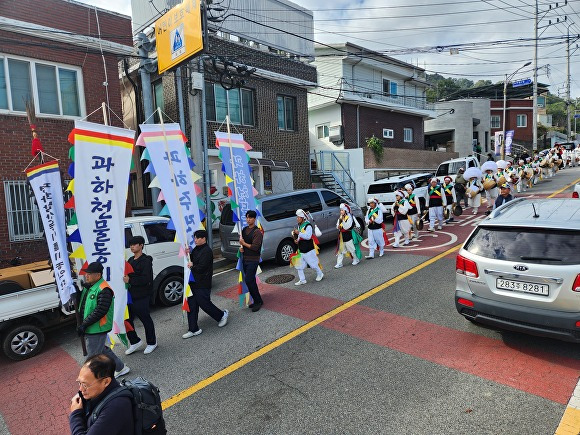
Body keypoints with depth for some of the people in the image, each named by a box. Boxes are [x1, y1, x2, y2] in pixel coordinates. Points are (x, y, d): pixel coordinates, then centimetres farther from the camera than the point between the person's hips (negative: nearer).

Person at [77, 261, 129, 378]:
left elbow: (100, 311, -27)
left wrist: (84, 325, -23)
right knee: (102, 350, 21)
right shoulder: (88, 286, 7)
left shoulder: (104, 290, -23)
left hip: (97, 329, -10)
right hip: (89, 328, 10)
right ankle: (121, 368, 35)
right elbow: (83, 305, 21)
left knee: (93, 356, 1)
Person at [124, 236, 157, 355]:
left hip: (141, 296, -8)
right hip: (130, 295, 8)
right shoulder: (130, 260, 15)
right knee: (127, 319, 10)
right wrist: (124, 277, 3)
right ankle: (135, 342, 27)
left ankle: (151, 343, 21)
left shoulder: (146, 260, -10)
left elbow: (146, 279, -19)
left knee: (145, 319, 4)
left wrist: (130, 280, -23)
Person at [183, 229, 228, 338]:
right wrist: (188, 254, -4)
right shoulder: (196, 249, 13)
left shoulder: (207, 251, -17)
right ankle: (193, 329, 17)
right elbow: (191, 261, 12)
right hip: (194, 282, 9)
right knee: (191, 305, 8)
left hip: (202, 284, -9)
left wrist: (192, 266, -6)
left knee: (204, 303, 1)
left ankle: (222, 315, 26)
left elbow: (201, 267, -22)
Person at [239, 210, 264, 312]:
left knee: (248, 280, -12)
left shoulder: (257, 232, -14)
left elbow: (255, 247, -20)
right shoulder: (244, 229, 11)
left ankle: (258, 301, 2)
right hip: (245, 258, 8)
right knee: (251, 280, 13)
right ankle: (257, 301, 24)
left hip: (253, 260, -8)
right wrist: (241, 247, 2)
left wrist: (244, 243, -11)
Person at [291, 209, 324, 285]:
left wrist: (298, 233, -27)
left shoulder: (308, 225, -16)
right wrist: (297, 240, 6)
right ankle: (302, 280, 15)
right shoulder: (299, 225, 11)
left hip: (308, 249, -8)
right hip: (300, 249, 8)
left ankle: (320, 274, 29)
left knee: (312, 263, 5)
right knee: (299, 264, 6)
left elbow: (308, 236, -25)